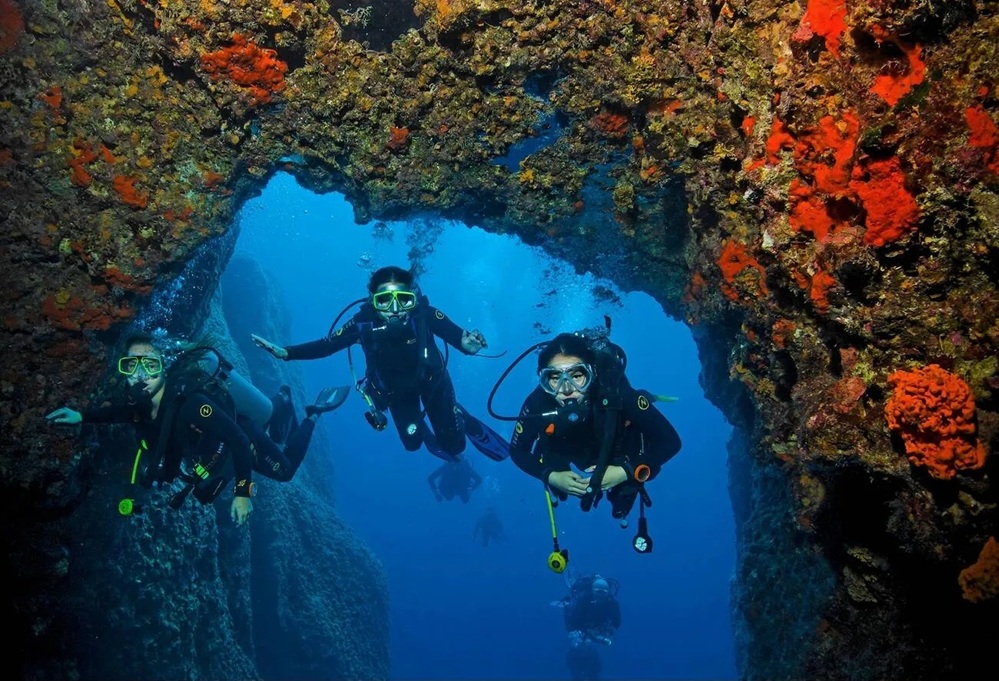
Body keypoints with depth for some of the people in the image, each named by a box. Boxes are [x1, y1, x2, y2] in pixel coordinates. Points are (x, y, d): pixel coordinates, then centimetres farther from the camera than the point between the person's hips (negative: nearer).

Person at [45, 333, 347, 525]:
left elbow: (239, 440, -42)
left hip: (243, 437, -6)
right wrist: (81, 416, -17)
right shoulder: (140, 402, -24)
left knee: (285, 470, 17)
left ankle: (313, 412, 34)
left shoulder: (190, 403, -45)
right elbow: (121, 411, 1)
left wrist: (242, 494, -39)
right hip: (214, 445, 6)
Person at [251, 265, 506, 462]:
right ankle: (423, 429, 45)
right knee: (412, 443, 9)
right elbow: (326, 345, -27)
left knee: (453, 446, 3)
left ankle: (460, 419, 38)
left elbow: (458, 335, -44)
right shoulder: (364, 322, -32)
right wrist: (285, 353, -37)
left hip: (432, 380, -1)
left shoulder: (424, 315, -36)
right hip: (395, 389, 1)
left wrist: (467, 342, -67)